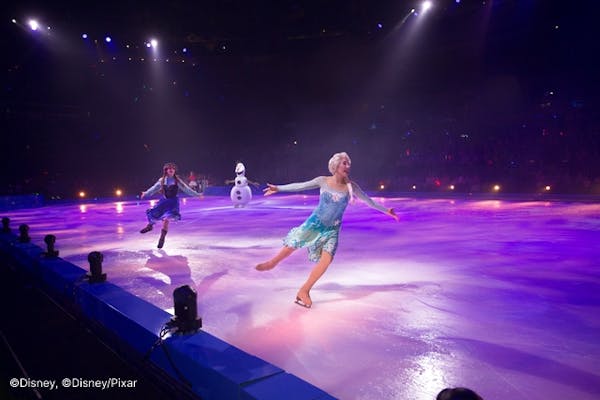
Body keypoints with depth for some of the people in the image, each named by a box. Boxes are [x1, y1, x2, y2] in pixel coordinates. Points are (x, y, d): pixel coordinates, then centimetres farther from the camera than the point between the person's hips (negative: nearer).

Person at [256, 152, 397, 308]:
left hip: (332, 229, 1)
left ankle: (304, 291, 1)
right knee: (291, 245, -1)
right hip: (315, 223, -1)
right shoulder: (323, 181, -8)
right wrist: (278, 188, 1)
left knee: (326, 259, -14)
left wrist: (386, 210, 0)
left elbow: (368, 200, 2)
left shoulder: (351, 186, -7)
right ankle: (272, 263, 32)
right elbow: (300, 186, -1)